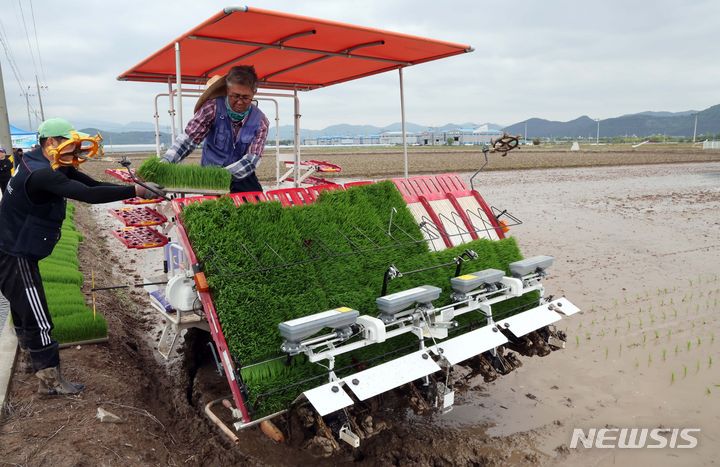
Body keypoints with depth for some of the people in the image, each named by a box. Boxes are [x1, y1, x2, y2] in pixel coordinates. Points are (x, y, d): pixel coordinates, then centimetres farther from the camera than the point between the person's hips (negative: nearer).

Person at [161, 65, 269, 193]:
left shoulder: (260, 122, -8)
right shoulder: (213, 107, -10)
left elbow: (251, 160, -16)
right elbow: (189, 138, -13)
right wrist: (165, 163, -27)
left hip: (243, 183, 1)